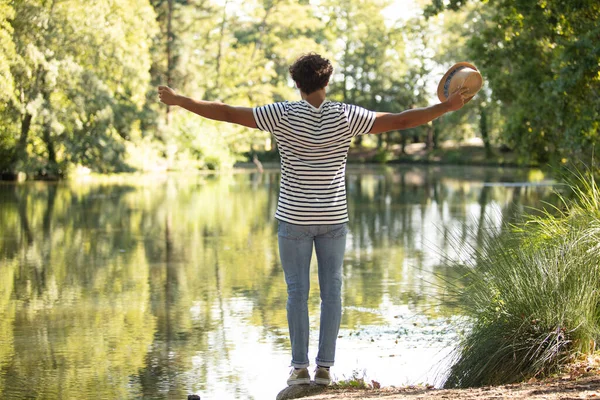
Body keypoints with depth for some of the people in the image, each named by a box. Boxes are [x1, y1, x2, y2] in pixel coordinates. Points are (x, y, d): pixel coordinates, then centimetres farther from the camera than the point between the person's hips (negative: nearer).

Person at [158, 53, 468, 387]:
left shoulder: (284, 115, -9)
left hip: (295, 218, -1)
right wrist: (449, 107, 2)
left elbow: (227, 113, -8)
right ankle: (325, 367, 7)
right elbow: (401, 121, -5)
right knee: (332, 291, 7)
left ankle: (300, 367, 5)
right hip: (333, 218, 1)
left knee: (298, 292, 4)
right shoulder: (346, 117, -6)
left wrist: (179, 101, 0)